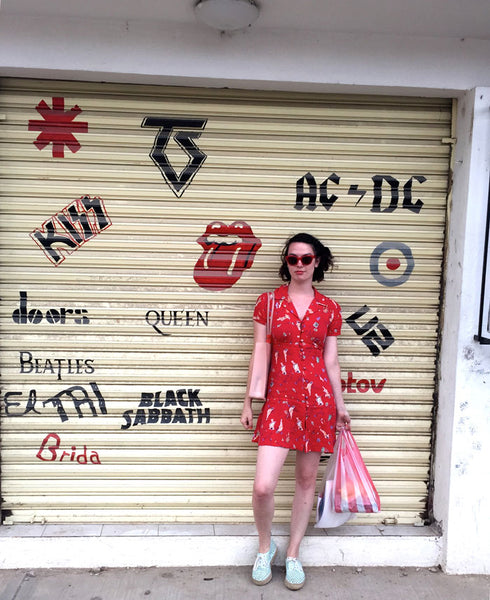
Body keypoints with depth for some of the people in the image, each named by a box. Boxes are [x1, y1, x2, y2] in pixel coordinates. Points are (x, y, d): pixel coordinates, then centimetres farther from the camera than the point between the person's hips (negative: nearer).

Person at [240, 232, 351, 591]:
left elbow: (331, 361, 10)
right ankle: (265, 547, 23)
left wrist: (340, 406, 11)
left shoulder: (329, 308, 6)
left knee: (307, 480, 11)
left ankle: (293, 555, 32)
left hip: (318, 399, 2)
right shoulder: (269, 301, 3)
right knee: (263, 486, -9)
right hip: (279, 399, -1)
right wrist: (249, 402, 4)